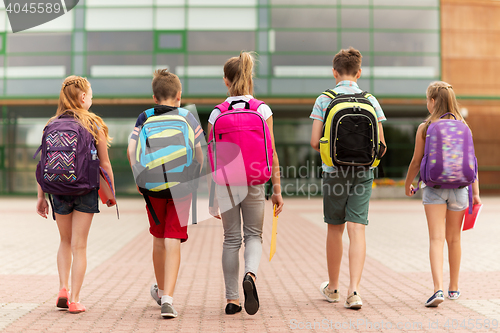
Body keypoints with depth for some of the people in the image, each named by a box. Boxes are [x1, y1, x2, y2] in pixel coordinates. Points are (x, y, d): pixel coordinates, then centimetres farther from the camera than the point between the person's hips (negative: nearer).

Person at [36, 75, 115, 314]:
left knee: (65, 242, 21)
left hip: (59, 191, 2)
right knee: (79, 246, 4)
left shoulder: (51, 125, 1)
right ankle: (74, 299, 4)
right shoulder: (94, 125, -5)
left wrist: (41, 197, 7)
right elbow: (104, 164, -3)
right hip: (86, 191, -2)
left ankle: (63, 289, 10)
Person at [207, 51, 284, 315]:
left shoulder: (217, 114, -2)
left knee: (231, 239, 11)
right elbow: (271, 154, -5)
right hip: (254, 182, 0)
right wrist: (277, 190, 1)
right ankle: (250, 275, -17)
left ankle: (232, 300, 14)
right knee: (253, 235, 14)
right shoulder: (263, 111, -3)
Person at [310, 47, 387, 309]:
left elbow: (314, 142, -6)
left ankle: (333, 287, 27)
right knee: (357, 231, -1)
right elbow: (381, 145, 1)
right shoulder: (370, 101, 2)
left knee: (335, 230, 13)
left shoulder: (324, 100, -3)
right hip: (362, 173, 1)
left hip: (334, 172, 0)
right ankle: (354, 290, -12)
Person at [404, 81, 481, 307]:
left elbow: (416, 162, 0)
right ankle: (453, 287, 27)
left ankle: (438, 288, -23)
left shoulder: (425, 128, -5)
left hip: (434, 187, -3)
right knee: (454, 239, 16)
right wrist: (475, 192, 4)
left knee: (436, 238, -7)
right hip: (458, 187, 3)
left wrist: (408, 185, 16)